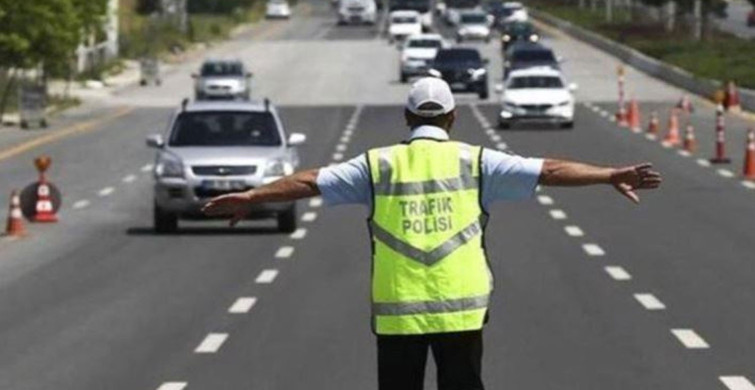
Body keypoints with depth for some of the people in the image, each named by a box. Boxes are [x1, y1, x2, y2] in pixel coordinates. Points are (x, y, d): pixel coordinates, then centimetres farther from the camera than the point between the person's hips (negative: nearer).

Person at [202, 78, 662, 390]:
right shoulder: (474, 162, 1)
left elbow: (311, 181, 6)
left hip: (396, 312, 1)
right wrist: (613, 175, 1)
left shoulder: (378, 165, 3)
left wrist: (249, 197, 15)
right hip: (461, 308, -1)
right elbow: (549, 171, -2)